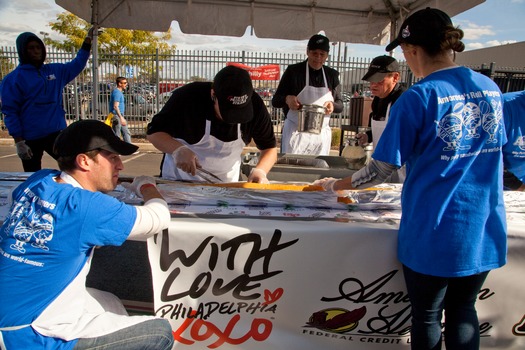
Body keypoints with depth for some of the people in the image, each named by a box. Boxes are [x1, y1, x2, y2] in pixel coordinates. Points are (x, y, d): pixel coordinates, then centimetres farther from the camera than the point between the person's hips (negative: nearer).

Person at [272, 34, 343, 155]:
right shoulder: (293, 71, -3)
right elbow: (275, 101, -1)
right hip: (295, 133, -3)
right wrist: (287, 99, -23)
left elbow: (340, 105, 10)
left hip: (322, 135, 3)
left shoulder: (332, 75, 7)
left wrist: (333, 105, -13)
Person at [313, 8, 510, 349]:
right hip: (485, 229, 6)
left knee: (427, 318, 16)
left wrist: (335, 186, 2)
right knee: (463, 312, 22)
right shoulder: (491, 88, 4)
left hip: (434, 233, -5)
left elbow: (380, 171, -14)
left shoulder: (417, 98, -15)